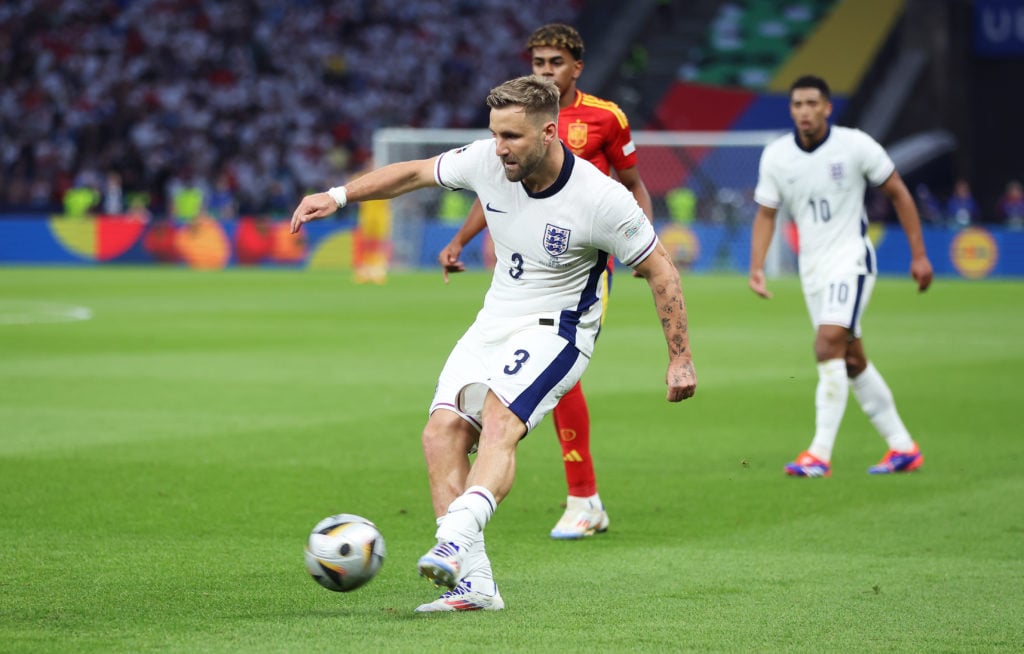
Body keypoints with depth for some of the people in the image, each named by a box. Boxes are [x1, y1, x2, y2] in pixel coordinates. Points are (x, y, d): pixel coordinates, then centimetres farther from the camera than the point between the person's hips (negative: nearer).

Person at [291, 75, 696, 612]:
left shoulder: (601, 199, -20)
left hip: (555, 329, -6)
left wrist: (680, 358, -7)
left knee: (499, 421, -32)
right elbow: (416, 173, 10)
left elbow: (659, 270, -8)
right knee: (442, 435, -13)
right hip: (494, 322, 6)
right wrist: (340, 195, 4)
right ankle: (473, 583, -15)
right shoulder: (487, 160, -7)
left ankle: (456, 542, -50)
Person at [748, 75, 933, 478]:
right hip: (812, 266, 5)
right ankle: (902, 447, 19)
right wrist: (756, 267, -6)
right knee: (852, 359, 8)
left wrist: (918, 255, -1)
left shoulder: (855, 145, -10)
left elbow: (898, 193, 0)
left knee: (829, 345, -21)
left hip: (851, 258, -5)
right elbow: (766, 214, 8)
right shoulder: (775, 156, -1)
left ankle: (820, 454, -22)